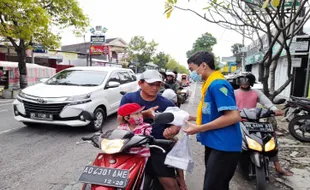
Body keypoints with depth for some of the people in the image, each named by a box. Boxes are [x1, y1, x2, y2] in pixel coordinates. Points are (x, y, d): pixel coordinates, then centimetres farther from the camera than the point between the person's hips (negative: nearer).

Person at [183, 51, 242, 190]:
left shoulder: (218, 84, -18)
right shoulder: (210, 84, 12)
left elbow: (234, 116, -25)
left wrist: (199, 129, -21)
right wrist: (194, 118, 9)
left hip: (223, 147, -10)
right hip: (214, 145, 10)